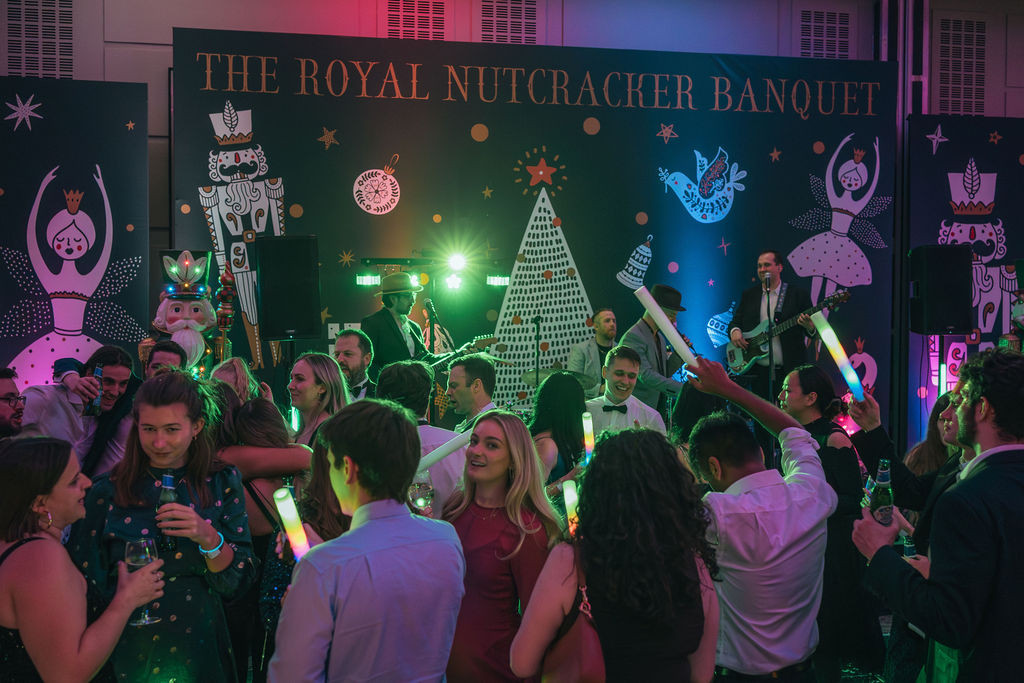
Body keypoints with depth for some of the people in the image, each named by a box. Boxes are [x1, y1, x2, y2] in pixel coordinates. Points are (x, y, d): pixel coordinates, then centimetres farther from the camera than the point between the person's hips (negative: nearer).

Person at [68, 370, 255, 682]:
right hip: (128, 656, -1)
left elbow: (237, 584, -7)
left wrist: (209, 537, -23)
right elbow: (88, 586, -1)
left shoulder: (222, 483, -5)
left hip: (199, 651, 1)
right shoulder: (107, 492, -8)